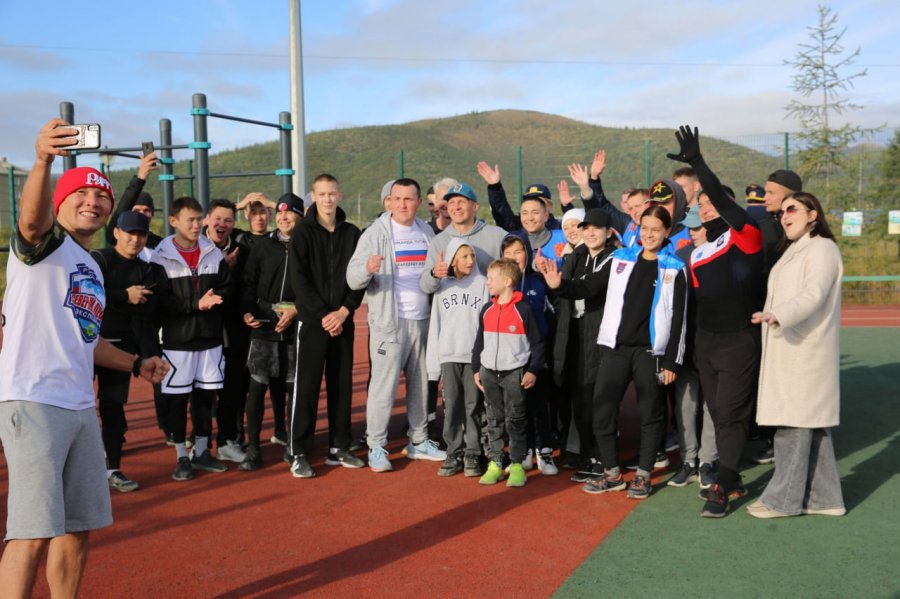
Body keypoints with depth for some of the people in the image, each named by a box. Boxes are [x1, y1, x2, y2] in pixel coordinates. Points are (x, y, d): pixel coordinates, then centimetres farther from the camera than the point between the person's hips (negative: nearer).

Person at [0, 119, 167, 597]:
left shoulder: (93, 270, 20)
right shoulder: (44, 242, -4)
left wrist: (134, 363, 26)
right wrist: (42, 160, -48)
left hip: (80, 408, 8)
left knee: (79, 526, 14)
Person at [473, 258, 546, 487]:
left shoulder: (523, 309, -8)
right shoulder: (487, 310, 7)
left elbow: (537, 343, -5)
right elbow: (479, 341, 16)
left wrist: (533, 371, -8)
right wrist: (476, 369, 13)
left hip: (515, 373, -5)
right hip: (489, 373, 5)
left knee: (515, 421, 1)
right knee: (494, 421, 10)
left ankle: (517, 465, 10)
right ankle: (494, 463, 17)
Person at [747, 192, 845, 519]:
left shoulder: (822, 248, -8)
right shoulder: (794, 250, 21)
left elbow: (813, 294, -23)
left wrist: (779, 314, -36)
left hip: (806, 352, -9)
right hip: (788, 351, 9)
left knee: (793, 423, -6)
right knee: (810, 424, 11)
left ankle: (783, 498, 2)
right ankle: (823, 497, 18)